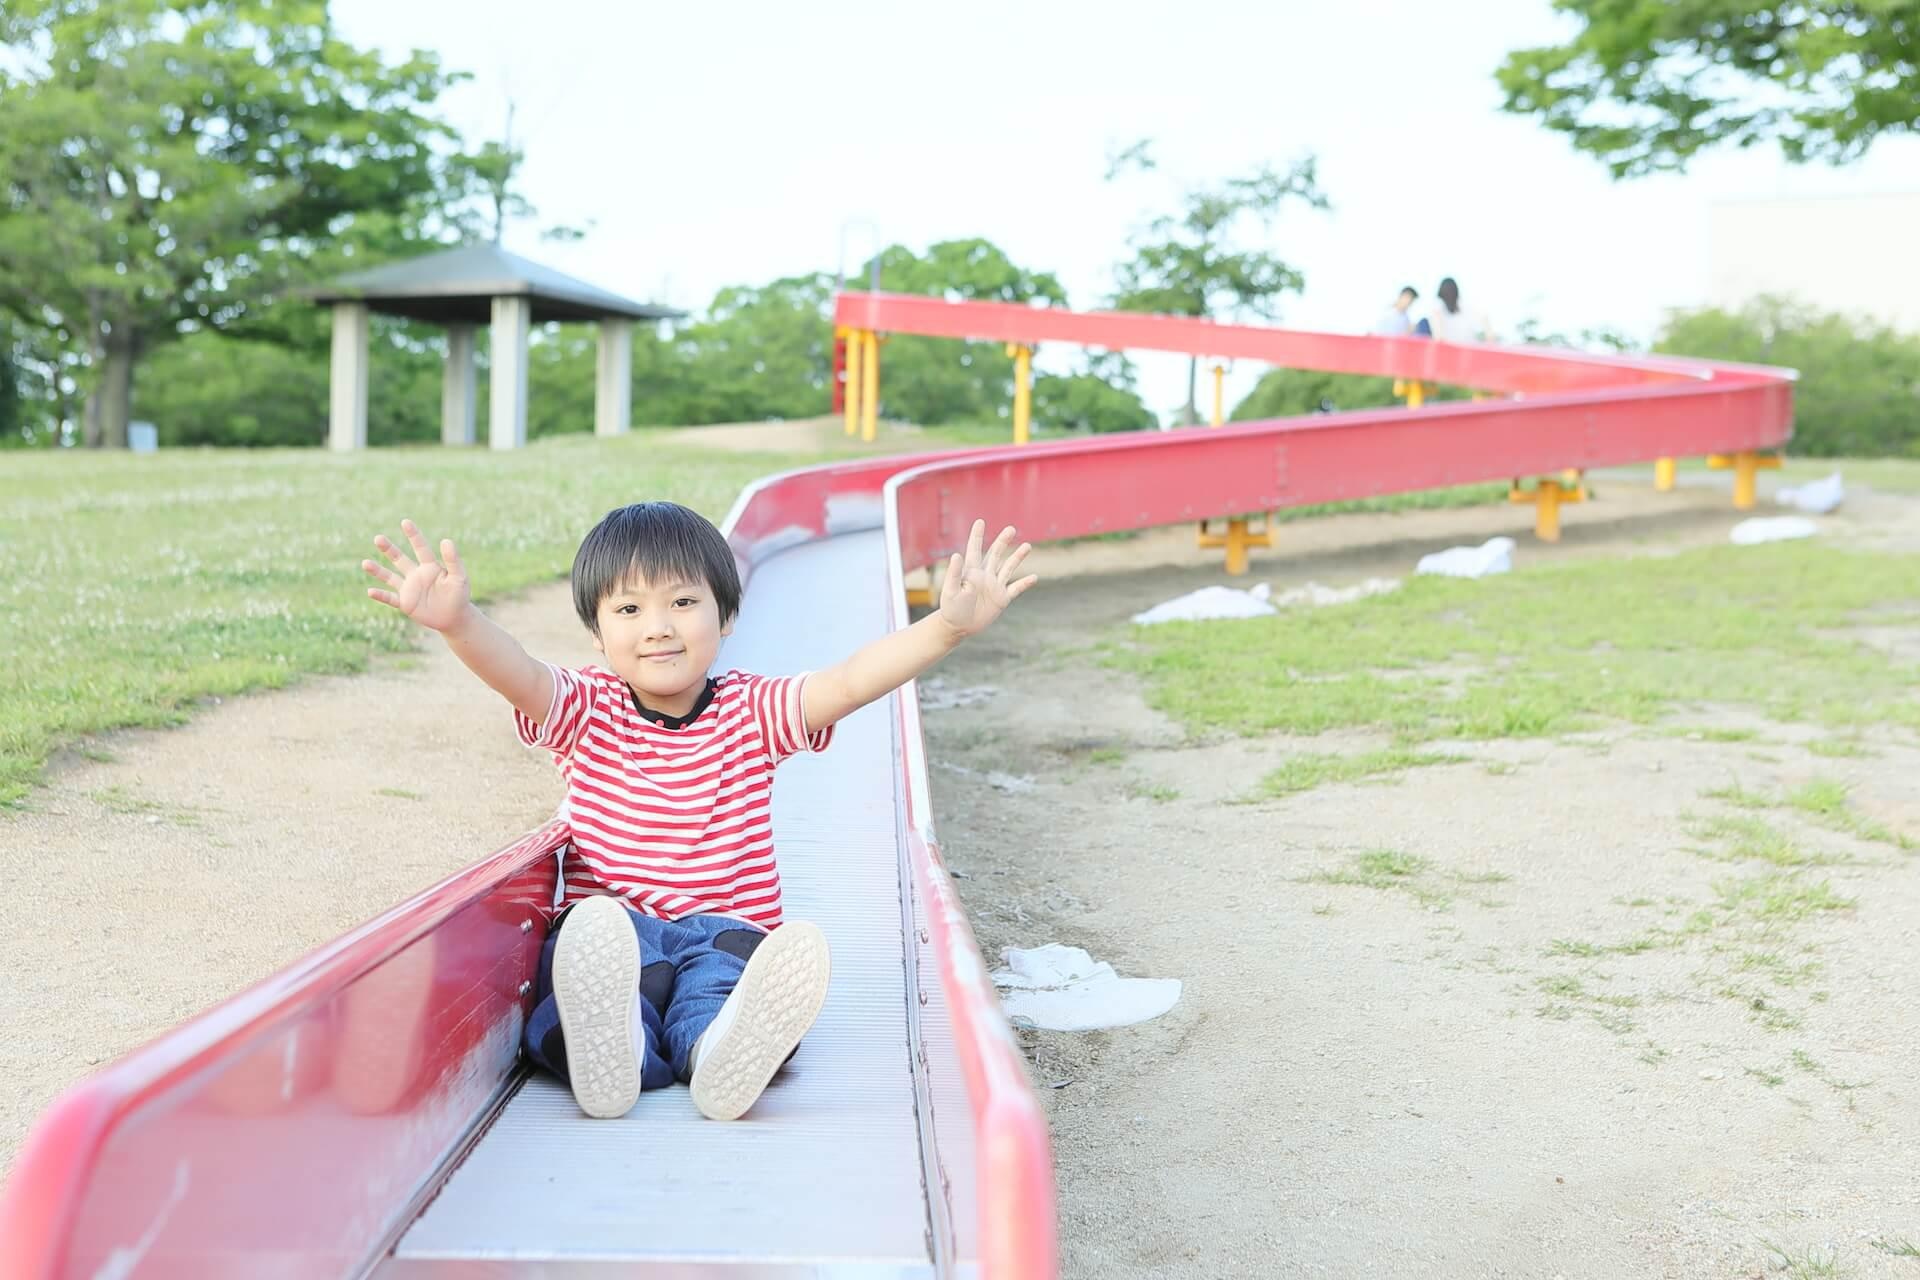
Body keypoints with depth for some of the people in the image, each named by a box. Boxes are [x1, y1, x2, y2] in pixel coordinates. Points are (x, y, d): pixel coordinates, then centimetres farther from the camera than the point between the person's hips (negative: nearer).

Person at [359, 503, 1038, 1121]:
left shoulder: (751, 712, 6)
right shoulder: (587, 710, 6)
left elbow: (850, 681, -9)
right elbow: (520, 673, -16)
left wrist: (949, 625, -25)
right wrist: (458, 621, -38)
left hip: (727, 926, 0)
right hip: (610, 921, 0)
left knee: (726, 966, -35)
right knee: (596, 941, -35)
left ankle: (725, 1049, -64)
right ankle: (605, 1046, -62)